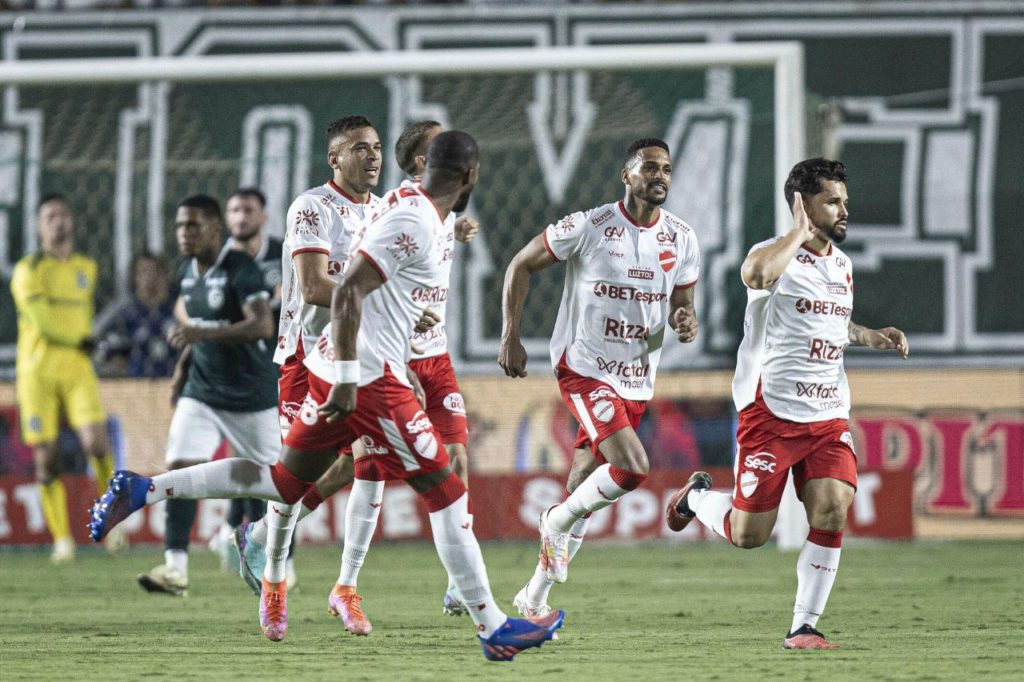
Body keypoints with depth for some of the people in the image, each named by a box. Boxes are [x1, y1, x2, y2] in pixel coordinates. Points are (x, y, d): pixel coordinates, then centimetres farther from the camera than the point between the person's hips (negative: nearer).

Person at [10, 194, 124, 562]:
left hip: (77, 369, 3)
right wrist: (80, 341, -2)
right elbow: (41, 320, -12)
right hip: (37, 372, -3)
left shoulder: (86, 268, 14)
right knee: (46, 458, -4)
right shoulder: (28, 270, -4)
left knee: (96, 442, -16)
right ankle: (61, 539, 5)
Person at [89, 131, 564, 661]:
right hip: (369, 376, -10)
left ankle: (142, 490, 15)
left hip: (340, 370, 10)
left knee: (285, 482, 15)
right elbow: (348, 292, -22)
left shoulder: (420, 217, 14)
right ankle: (493, 630, -1)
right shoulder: (414, 224, -16)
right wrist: (348, 379, -24)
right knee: (447, 495, -4)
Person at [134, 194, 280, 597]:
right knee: (180, 469, -13)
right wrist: (183, 365, 16)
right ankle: (175, 570, -18)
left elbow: (262, 326, -31)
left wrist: (202, 334, -40)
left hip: (252, 394, -6)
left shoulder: (240, 270, -18)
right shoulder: (187, 272, 6)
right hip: (202, 393, 6)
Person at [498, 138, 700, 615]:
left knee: (583, 488, 11)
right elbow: (521, 267, -1)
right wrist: (510, 337, -6)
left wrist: (686, 323, -11)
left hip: (636, 382, 5)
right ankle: (558, 522, 3)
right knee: (632, 467, -24)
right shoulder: (589, 228, -11)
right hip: (584, 371, -5)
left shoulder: (681, 240, 3)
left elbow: (682, 306, 14)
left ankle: (535, 594, 24)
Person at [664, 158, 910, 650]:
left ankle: (804, 627, -3)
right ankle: (697, 496, 33)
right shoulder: (777, 255, -11)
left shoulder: (841, 264, 14)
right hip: (771, 413, -6)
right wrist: (801, 231, -25)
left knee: (831, 513, -13)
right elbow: (756, 275, -38)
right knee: (748, 534, -1)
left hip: (829, 416, 6)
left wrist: (868, 336, 17)